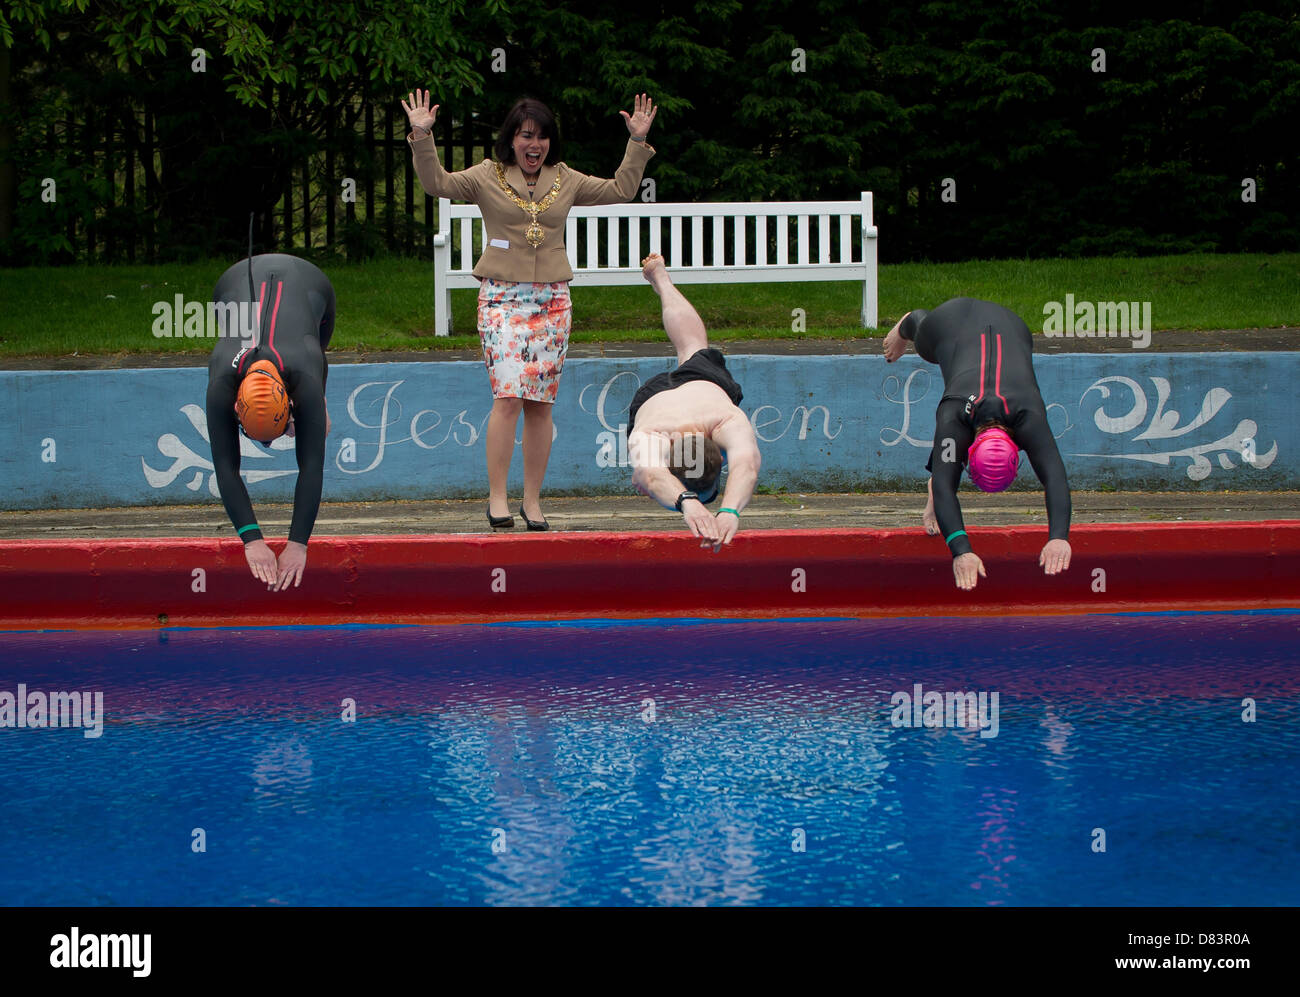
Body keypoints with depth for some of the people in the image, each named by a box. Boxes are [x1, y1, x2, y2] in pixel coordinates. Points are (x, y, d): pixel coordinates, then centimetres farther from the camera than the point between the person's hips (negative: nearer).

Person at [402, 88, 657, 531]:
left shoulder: (565, 180, 13)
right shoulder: (487, 177, 4)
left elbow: (620, 189, 18)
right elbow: (437, 183, -5)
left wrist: (637, 142, 11)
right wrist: (422, 138, -17)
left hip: (552, 299, 3)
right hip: (502, 296, -3)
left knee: (541, 403, 2)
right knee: (508, 395, -15)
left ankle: (532, 501, 10)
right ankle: (497, 499, -10)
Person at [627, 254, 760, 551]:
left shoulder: (730, 423, -57)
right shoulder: (647, 437, -58)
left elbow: (747, 462, -78)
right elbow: (654, 476, -80)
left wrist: (730, 511, -100)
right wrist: (687, 502, -104)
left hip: (706, 381, 1)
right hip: (653, 395, -1)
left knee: (694, 349, 41)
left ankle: (660, 276, 71)